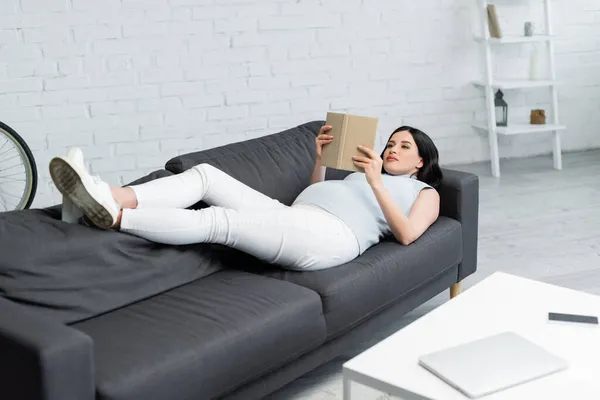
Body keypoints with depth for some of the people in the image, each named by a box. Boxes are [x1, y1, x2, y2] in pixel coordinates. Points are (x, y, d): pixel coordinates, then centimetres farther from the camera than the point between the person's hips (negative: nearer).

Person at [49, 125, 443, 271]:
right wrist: (321, 158, 23)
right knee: (206, 174, -13)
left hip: (330, 236, -8)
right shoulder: (367, 175, 40)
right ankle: (114, 196, -33)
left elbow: (407, 234, -1)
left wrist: (376, 181, -4)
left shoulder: (426, 192, 21)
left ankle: (112, 215, -40)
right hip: (293, 218, 8)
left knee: (218, 221, -28)